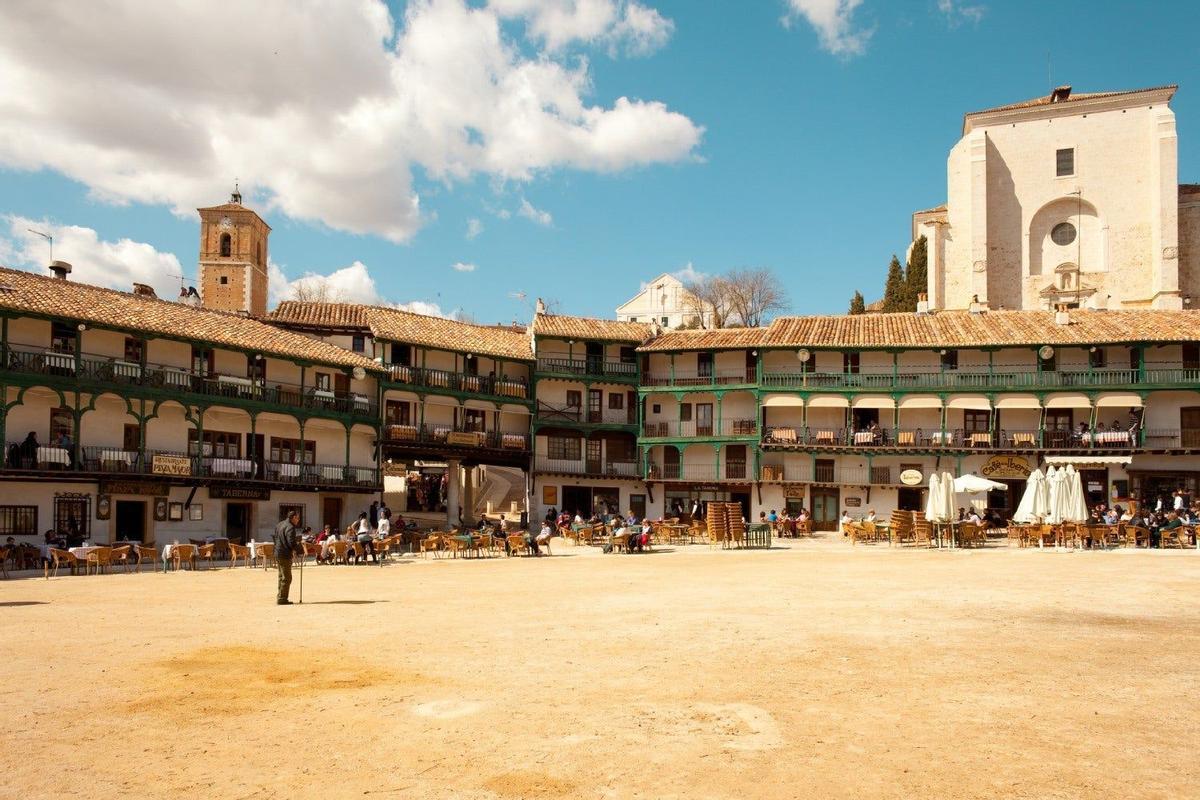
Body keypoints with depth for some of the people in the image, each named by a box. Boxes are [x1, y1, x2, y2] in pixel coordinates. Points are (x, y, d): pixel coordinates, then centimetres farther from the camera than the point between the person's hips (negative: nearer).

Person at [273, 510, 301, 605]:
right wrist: (298, 548, -8)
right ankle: (281, 599, -2)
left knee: (282, 576, 19)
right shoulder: (290, 527, -17)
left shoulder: (280, 524, 13)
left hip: (278, 553, 10)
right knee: (286, 578, -3)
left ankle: (280, 597, 26)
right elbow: (291, 543, -23)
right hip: (285, 555, -10)